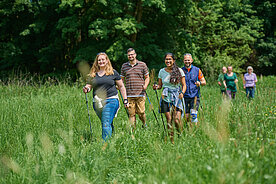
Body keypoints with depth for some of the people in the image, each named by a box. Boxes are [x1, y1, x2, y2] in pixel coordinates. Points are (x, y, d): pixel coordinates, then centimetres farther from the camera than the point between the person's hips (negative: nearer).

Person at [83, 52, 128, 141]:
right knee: (108, 124, 11)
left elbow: (121, 87, 9)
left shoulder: (113, 73, 5)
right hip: (97, 103, 4)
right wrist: (86, 89, -13)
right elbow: (89, 86, 12)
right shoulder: (93, 74, 12)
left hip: (111, 101, -4)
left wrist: (125, 100, 4)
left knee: (106, 124, -15)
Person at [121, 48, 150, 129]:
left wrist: (145, 85, -7)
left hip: (140, 93, -2)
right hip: (129, 95, 2)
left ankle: (144, 124, 27)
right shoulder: (124, 66, 11)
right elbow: (122, 79, 20)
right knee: (131, 113, -1)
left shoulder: (142, 65, 6)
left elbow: (147, 77, 11)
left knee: (141, 112, -2)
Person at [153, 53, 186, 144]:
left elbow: (184, 85, 3)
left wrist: (182, 93, -16)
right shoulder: (162, 71, 7)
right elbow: (160, 85, 15)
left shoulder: (179, 71, 0)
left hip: (177, 97, -2)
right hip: (166, 98, 2)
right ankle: (171, 140, 7)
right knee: (169, 120, -1)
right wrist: (156, 87, -8)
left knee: (177, 120, -13)